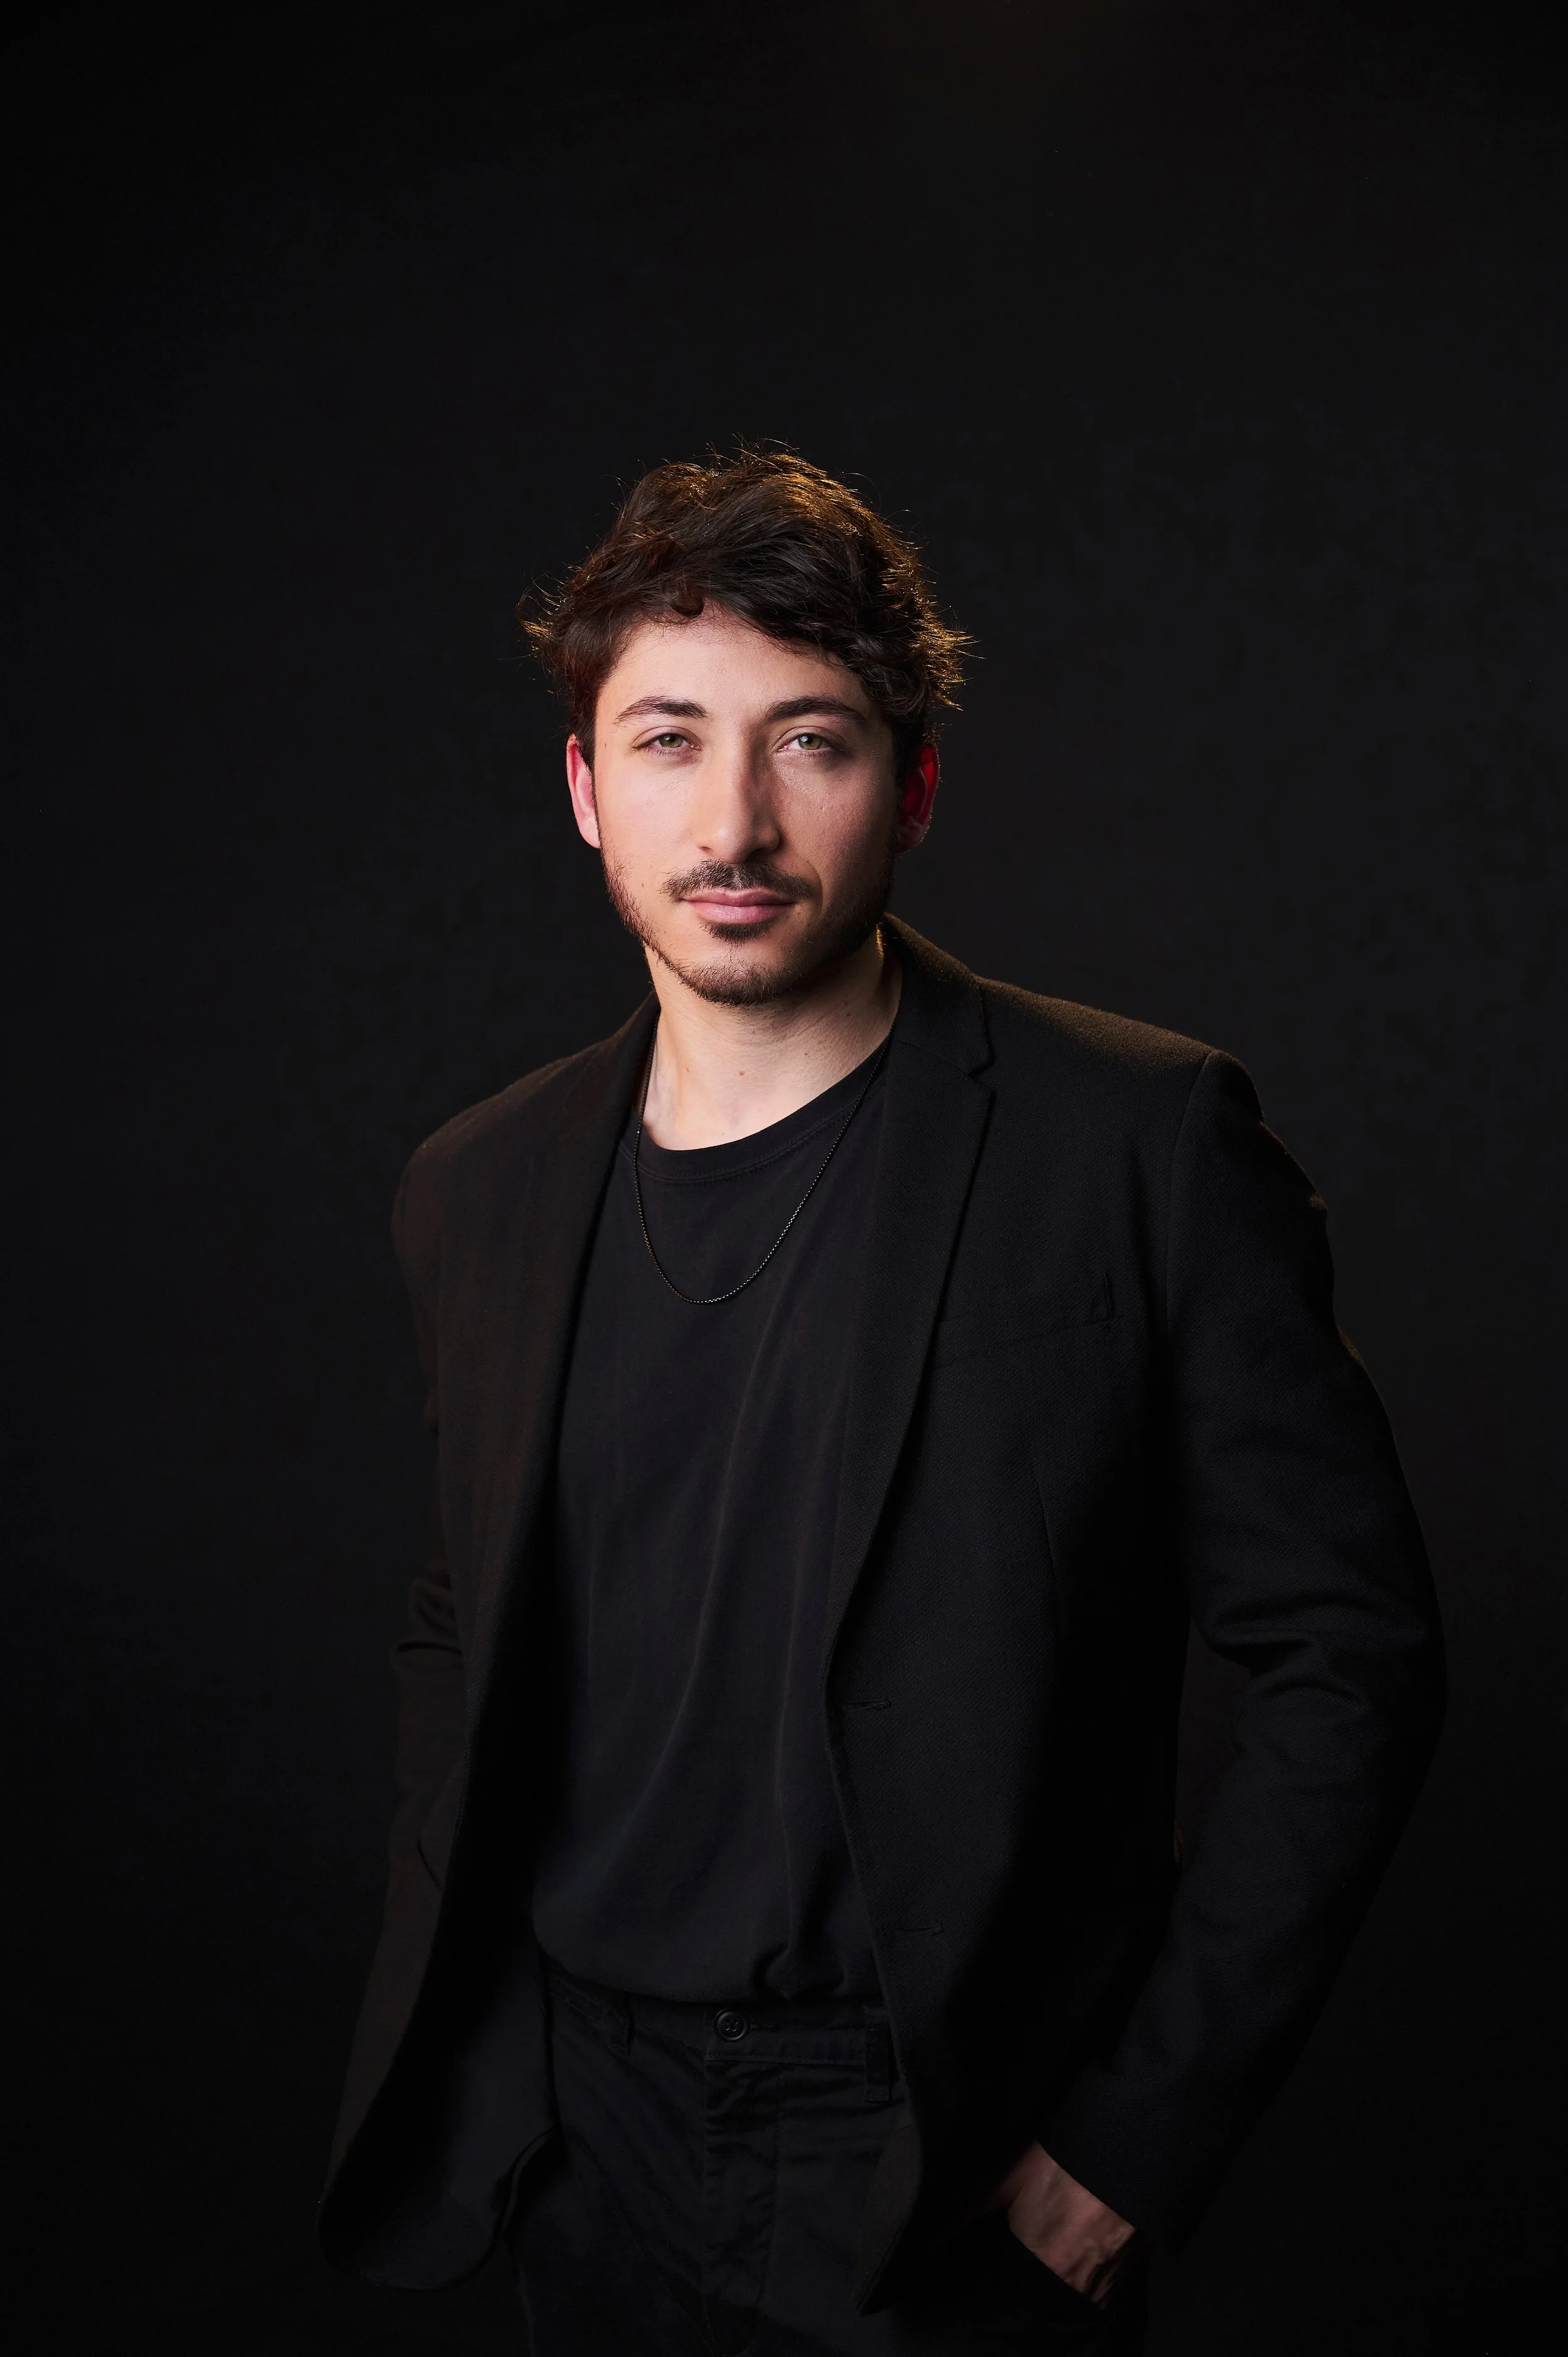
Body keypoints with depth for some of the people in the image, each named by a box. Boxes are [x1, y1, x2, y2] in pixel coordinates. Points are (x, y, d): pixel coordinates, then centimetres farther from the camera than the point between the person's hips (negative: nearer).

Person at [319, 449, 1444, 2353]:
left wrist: (1138, 2133, -12)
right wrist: (454, 2023, 6)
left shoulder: (1141, 1146, -13)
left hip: (949, 2186, -3)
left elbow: (1347, 1658, -11)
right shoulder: (478, 1193, 1)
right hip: (587, 2136, 4)